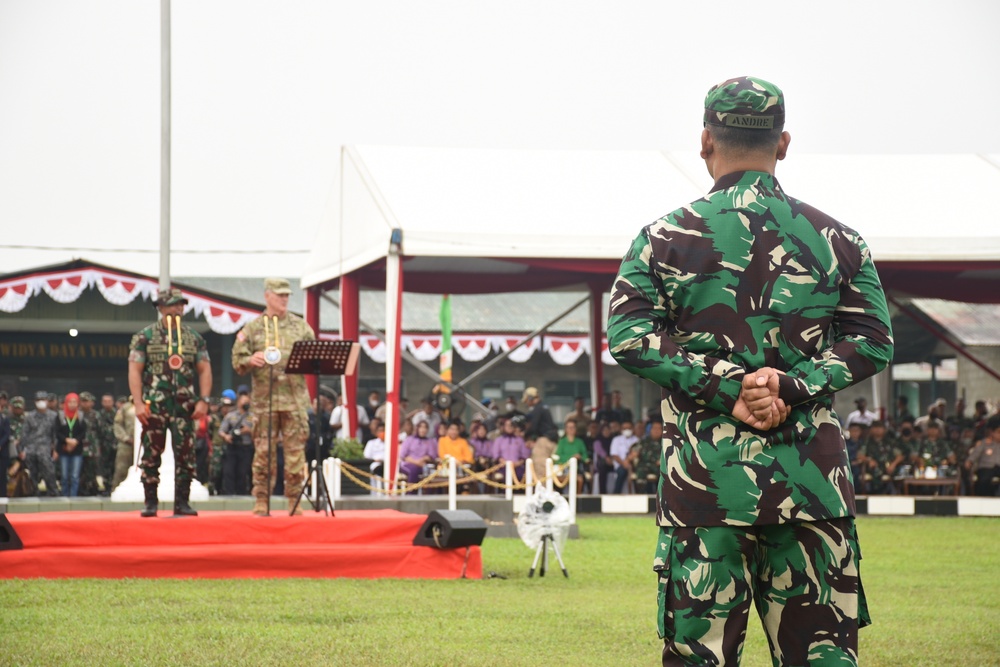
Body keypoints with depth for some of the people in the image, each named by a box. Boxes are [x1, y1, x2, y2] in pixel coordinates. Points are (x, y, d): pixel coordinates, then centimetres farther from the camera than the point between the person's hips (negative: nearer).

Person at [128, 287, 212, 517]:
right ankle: (150, 503, 7)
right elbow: (135, 371, -1)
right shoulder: (145, 337, 3)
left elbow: (204, 370, 10)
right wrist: (138, 403, -10)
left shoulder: (195, 338, 10)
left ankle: (182, 503, 4)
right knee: (151, 455, 0)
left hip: (185, 406, 2)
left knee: (186, 455, -1)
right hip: (154, 405, -2)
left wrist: (203, 401, -2)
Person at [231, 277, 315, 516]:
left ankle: (294, 500, 4)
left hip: (295, 399, 1)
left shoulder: (301, 326, 12)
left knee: (295, 450, -1)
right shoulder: (252, 328, 8)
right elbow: (237, 360, 6)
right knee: (264, 451, 0)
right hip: (264, 399, -1)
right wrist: (251, 360, -15)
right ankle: (261, 501, 5)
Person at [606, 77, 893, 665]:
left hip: (704, 479, -1)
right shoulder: (840, 240, 7)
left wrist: (724, 388, -8)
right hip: (813, 478, 1)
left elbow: (629, 336, -6)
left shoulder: (665, 237, 3)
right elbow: (873, 342, 1)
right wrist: (791, 385, -7)